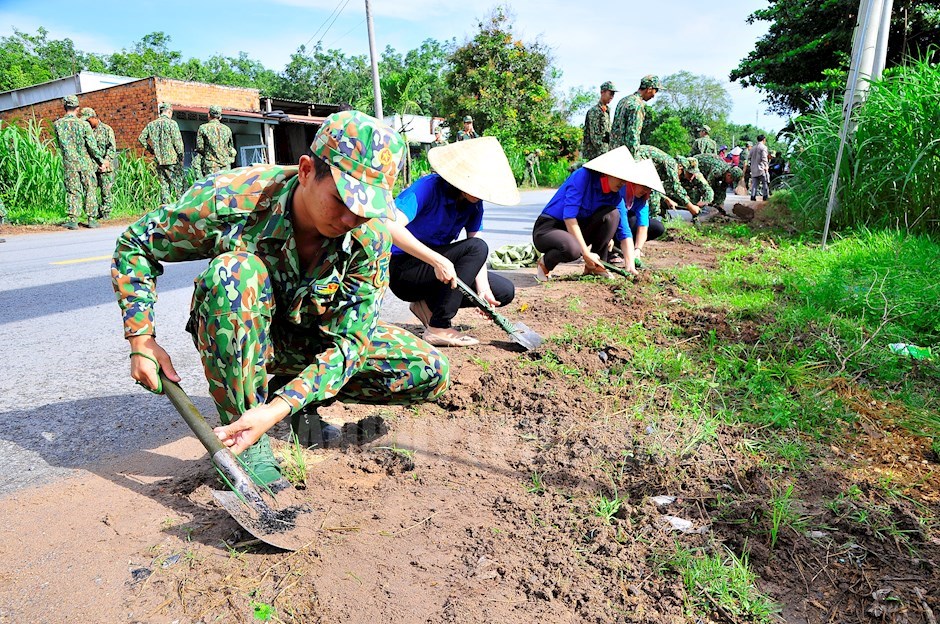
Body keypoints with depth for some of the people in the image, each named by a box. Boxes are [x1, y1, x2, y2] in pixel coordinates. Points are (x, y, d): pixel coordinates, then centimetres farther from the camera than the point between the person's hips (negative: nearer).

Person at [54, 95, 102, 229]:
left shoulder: (57, 124, 0)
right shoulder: (83, 124, -8)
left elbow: (60, 144, 7)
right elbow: (92, 146, -10)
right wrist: (100, 160, 0)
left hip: (69, 163, 2)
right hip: (86, 162, -2)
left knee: (72, 192, 5)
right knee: (90, 191, 6)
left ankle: (72, 219, -1)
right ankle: (92, 219, 6)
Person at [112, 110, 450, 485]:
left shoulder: (372, 233, -25)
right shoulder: (231, 199, -29)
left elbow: (350, 339, -25)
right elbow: (135, 245, -11)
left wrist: (277, 409, -36)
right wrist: (141, 338, -18)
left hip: (316, 337, 2)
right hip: (231, 337, -2)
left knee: (430, 373, -12)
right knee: (234, 270, -38)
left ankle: (302, 399, 6)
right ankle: (243, 430, -22)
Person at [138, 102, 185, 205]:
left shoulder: (151, 124, 11)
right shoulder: (172, 123, -7)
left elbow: (141, 138, 13)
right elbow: (177, 141, -11)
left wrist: (151, 150, 19)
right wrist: (181, 156, -3)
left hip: (159, 160, 6)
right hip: (172, 159, -5)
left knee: (164, 185, 9)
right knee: (178, 185, -3)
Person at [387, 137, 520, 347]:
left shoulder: (474, 203, -1)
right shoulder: (428, 187, -22)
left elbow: (478, 253, -4)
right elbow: (391, 227, -36)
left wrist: (483, 289, -23)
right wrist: (438, 260, -41)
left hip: (437, 270, 8)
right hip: (403, 270, -7)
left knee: (504, 291, 1)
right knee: (474, 248, -27)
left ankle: (428, 304, 4)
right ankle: (439, 328, -23)